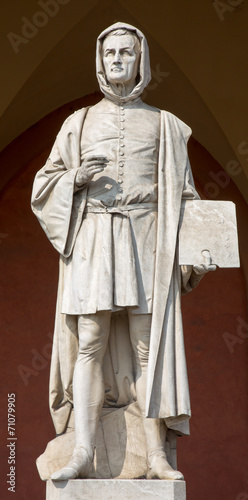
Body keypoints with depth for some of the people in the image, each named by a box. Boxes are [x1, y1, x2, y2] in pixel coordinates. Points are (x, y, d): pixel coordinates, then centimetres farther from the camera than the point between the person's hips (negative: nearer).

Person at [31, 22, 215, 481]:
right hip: (92, 241, 1)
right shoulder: (79, 122, 17)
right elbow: (45, 185, 14)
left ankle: (156, 456, -7)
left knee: (150, 347, -6)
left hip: (146, 241, 0)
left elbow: (182, 193, 11)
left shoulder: (163, 125, 15)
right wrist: (77, 178, -8)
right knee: (89, 344, -10)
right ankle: (83, 453, -14)